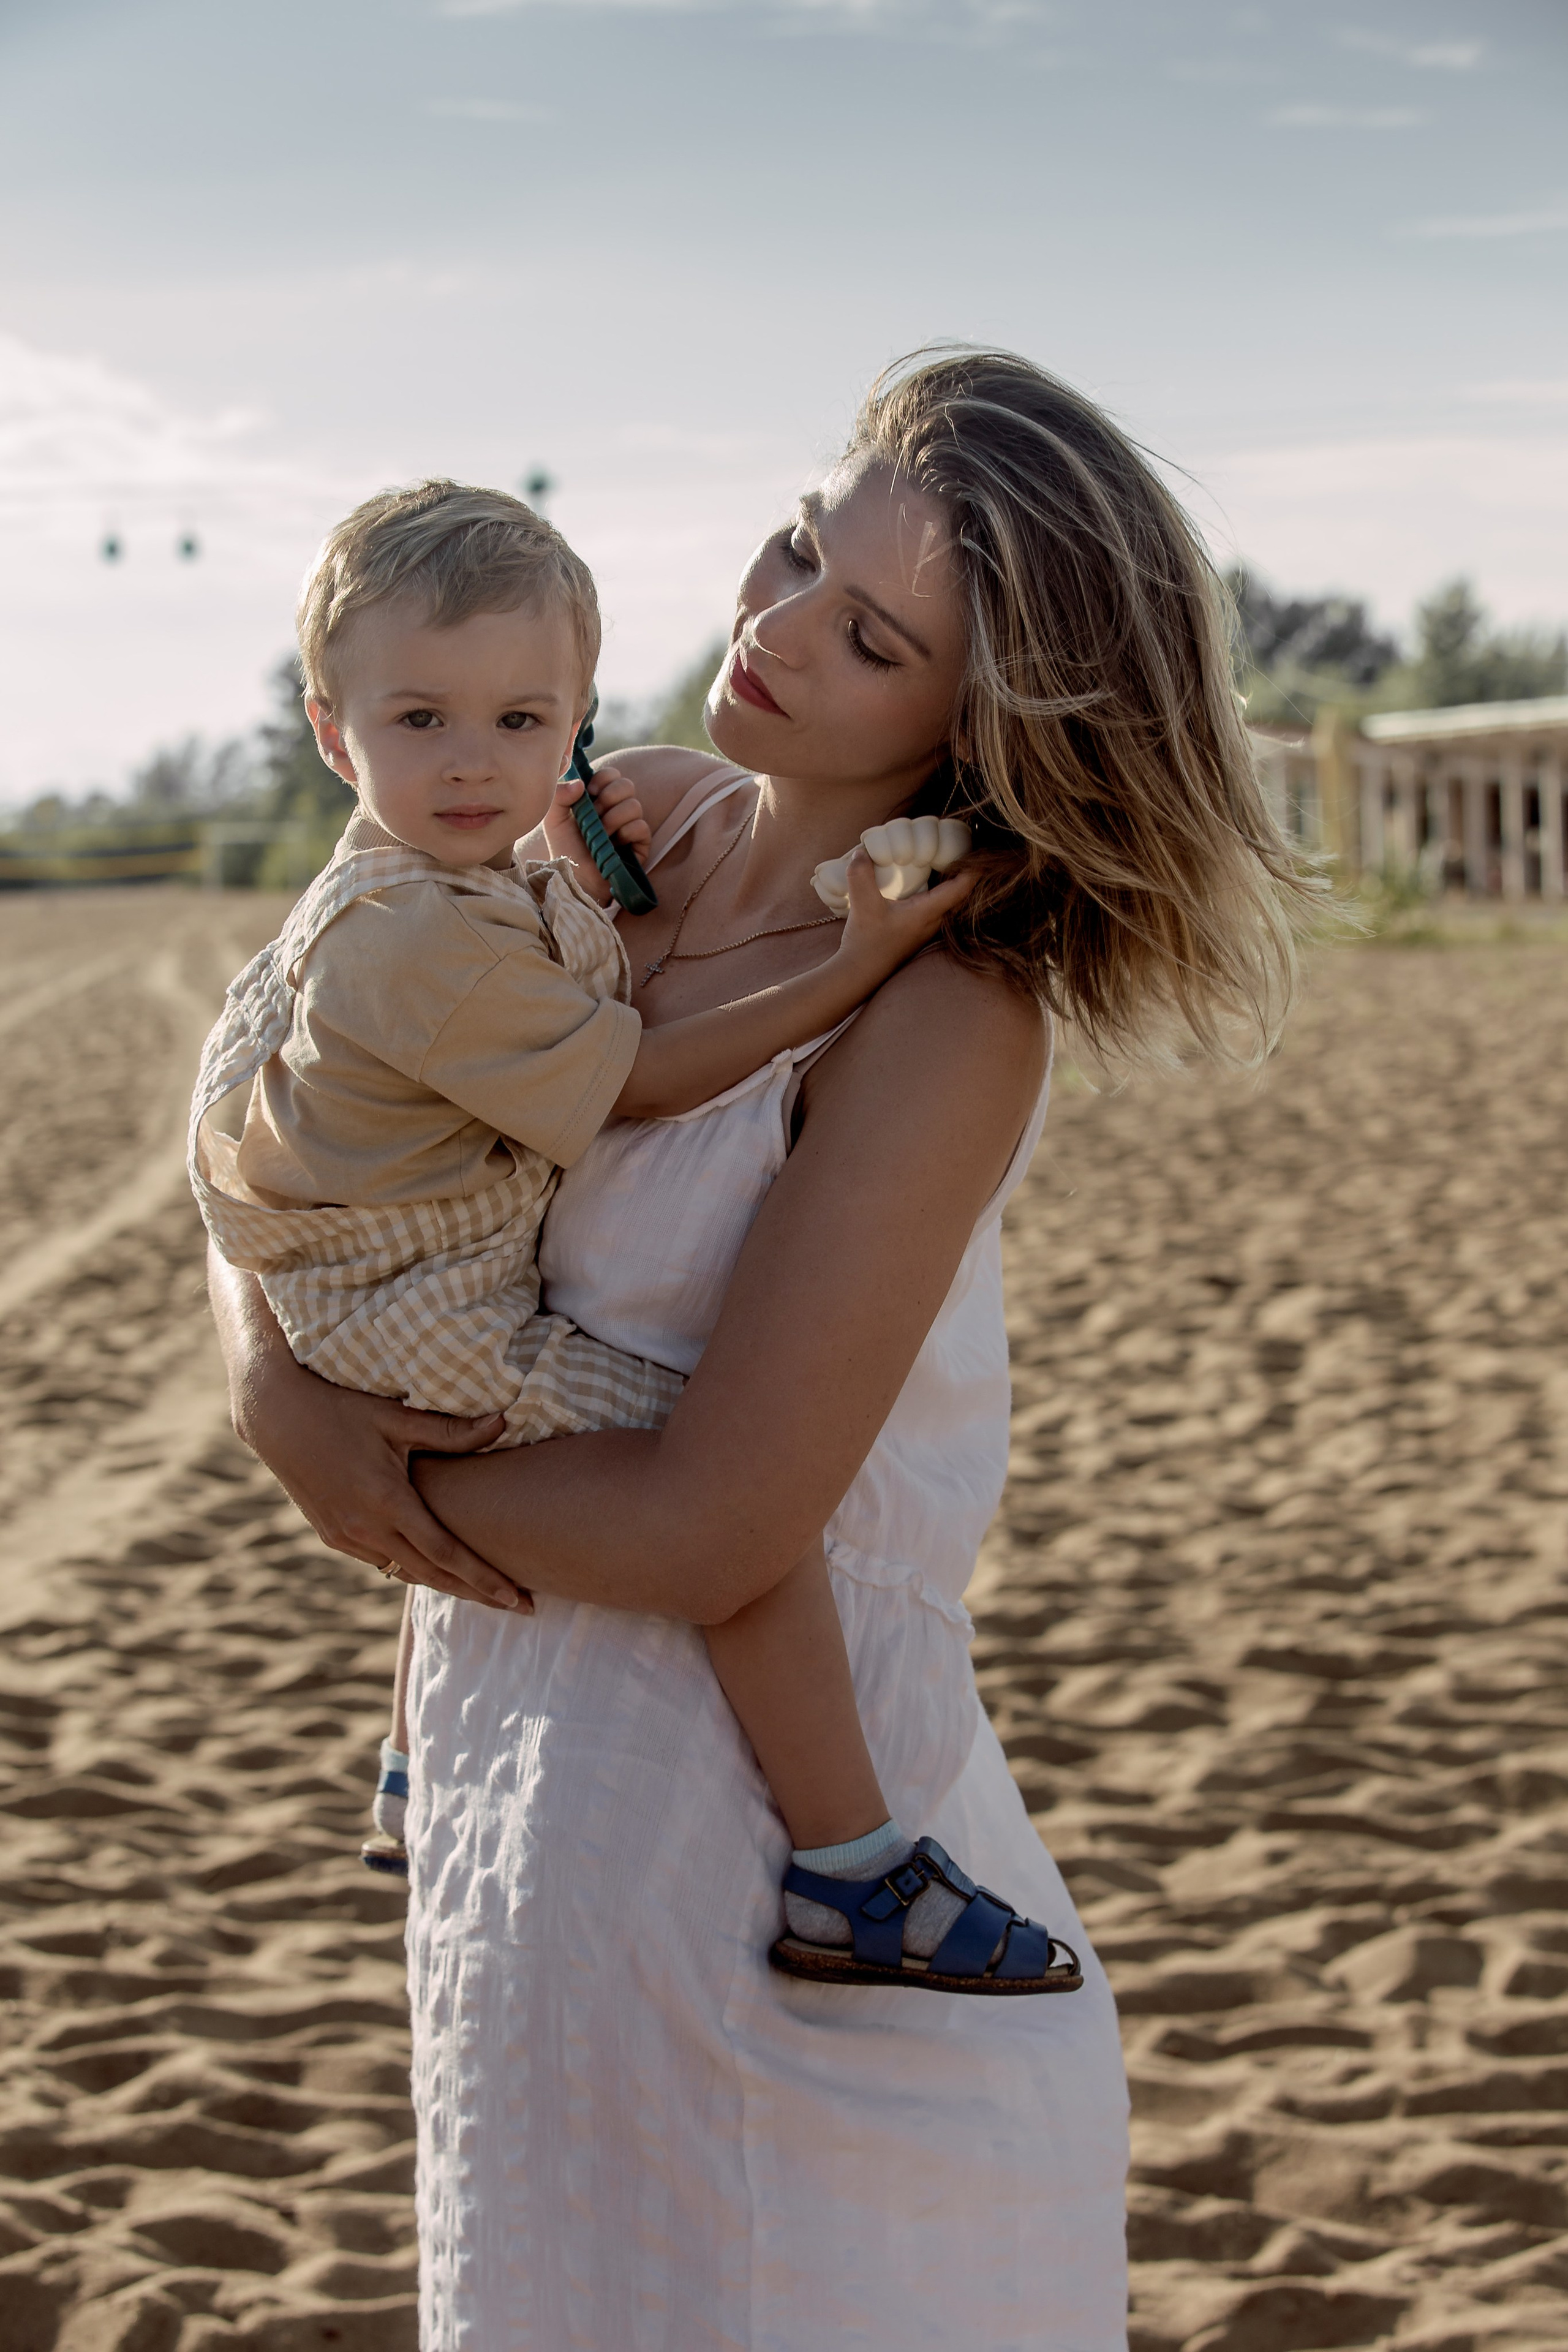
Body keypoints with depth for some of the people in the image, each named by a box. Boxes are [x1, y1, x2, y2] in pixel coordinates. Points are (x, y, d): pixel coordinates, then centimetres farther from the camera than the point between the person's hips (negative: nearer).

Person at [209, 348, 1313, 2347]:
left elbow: (712, 1535, -25)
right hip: (527, 1763, 7)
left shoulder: (950, 1018, -22)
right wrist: (276, 1381, -12)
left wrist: (401, 1476, -10)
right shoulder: (633, 831, -1)